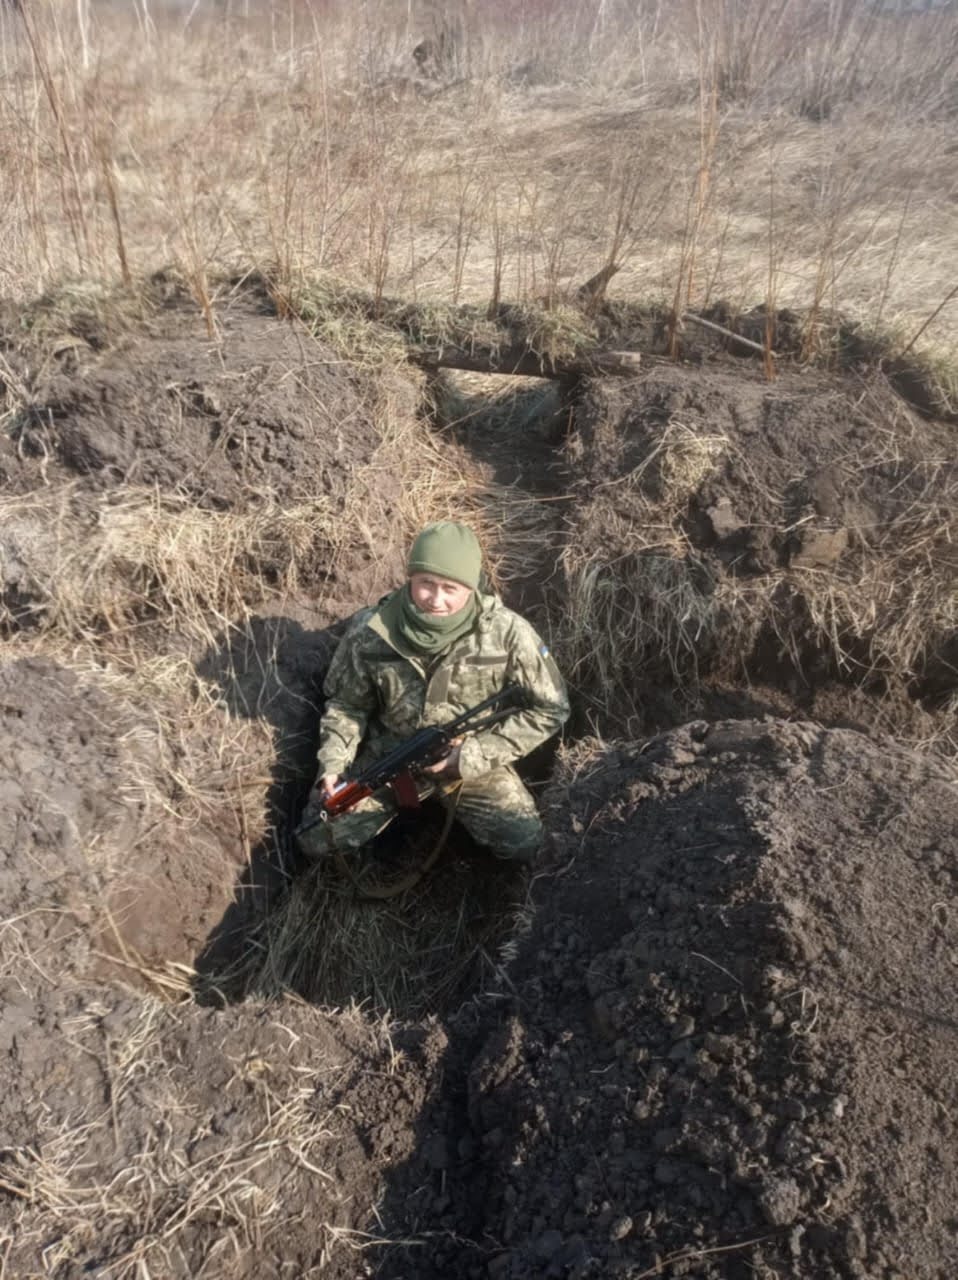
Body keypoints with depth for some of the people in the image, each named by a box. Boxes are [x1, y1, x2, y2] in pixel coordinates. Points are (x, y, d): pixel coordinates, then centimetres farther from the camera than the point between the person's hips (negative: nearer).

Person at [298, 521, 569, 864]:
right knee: (317, 837, -8)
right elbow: (346, 703, 1)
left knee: (524, 844, -16)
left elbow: (550, 709, -12)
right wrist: (333, 765, -15)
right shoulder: (371, 632, -18)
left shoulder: (506, 632, -23)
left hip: (472, 758, -1)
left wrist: (471, 756, -18)